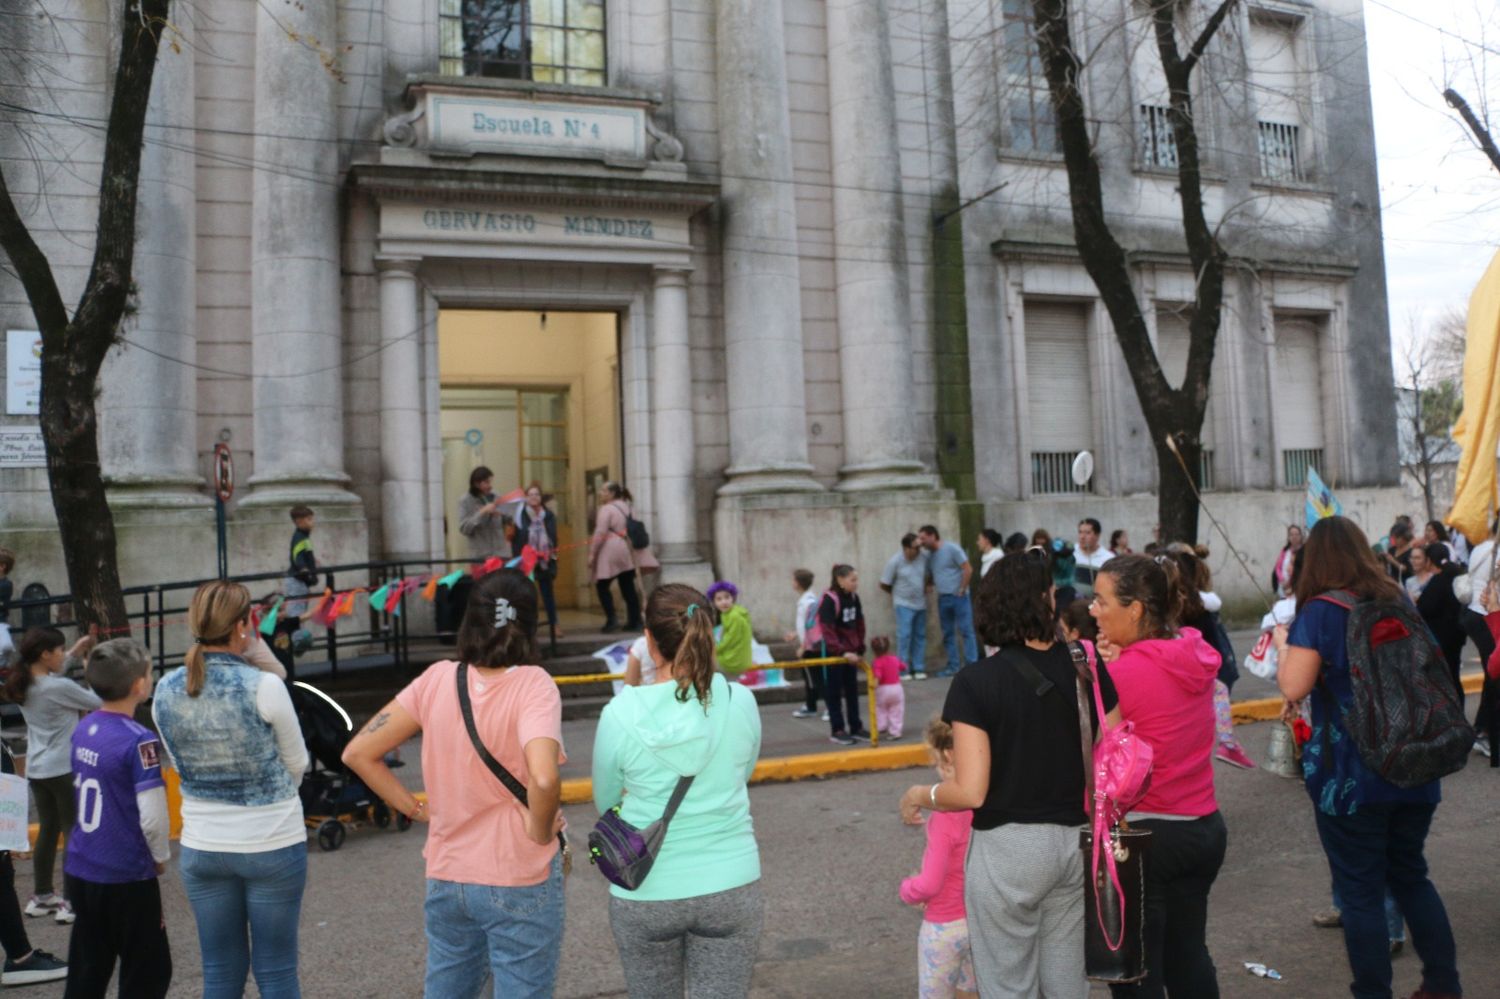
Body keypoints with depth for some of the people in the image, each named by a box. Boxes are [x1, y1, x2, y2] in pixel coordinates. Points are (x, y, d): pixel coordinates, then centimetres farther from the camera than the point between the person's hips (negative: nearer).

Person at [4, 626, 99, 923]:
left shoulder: (24, 684, 2)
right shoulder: (59, 688, -21)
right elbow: (97, 703, -9)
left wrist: (74, 653, 16)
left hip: (36, 771, 8)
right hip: (64, 770, -8)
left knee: (48, 831, 19)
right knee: (75, 834, 1)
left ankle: (41, 896, 27)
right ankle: (71, 902, 3)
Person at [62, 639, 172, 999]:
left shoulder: (83, 728, 2)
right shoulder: (138, 740, -21)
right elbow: (153, 816, -23)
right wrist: (161, 856, -3)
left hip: (80, 870, 7)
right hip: (125, 877, -7)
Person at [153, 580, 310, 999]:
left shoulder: (165, 691, -3)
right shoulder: (264, 686, -17)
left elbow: (181, 765, 10)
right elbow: (297, 764, -5)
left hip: (202, 847, 4)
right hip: (273, 843, -4)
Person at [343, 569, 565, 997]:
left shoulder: (437, 679, -4)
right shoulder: (532, 684, -17)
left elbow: (358, 753, 0)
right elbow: (544, 779, -33)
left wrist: (416, 808, 5)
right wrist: (540, 831, -15)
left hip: (446, 877, 5)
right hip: (518, 883, -5)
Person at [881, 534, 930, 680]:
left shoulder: (924, 555, -10)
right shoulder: (894, 561, -16)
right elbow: (884, 584, -6)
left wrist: (926, 585, 9)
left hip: (920, 603, 4)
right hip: (904, 604, -4)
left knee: (920, 636, 7)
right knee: (904, 635, -11)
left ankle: (918, 668, 14)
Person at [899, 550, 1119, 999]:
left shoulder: (975, 683, -15)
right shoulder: (1088, 669, -4)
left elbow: (971, 791, -17)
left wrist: (919, 795, 1)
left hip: (1008, 848, -4)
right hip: (1076, 843, 5)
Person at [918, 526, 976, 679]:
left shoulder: (951, 549, -8)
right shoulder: (929, 555, 10)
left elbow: (968, 569, -11)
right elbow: (930, 576, 19)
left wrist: (962, 590, -10)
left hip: (958, 597, -7)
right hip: (942, 599, 7)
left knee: (966, 631, -6)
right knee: (948, 634, 8)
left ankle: (971, 665, -5)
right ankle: (953, 666, 13)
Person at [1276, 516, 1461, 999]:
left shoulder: (1320, 612, -13)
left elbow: (1294, 688, -19)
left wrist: (1282, 642, -2)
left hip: (1351, 773, -6)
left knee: (1361, 889, 5)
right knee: (1411, 874, 21)